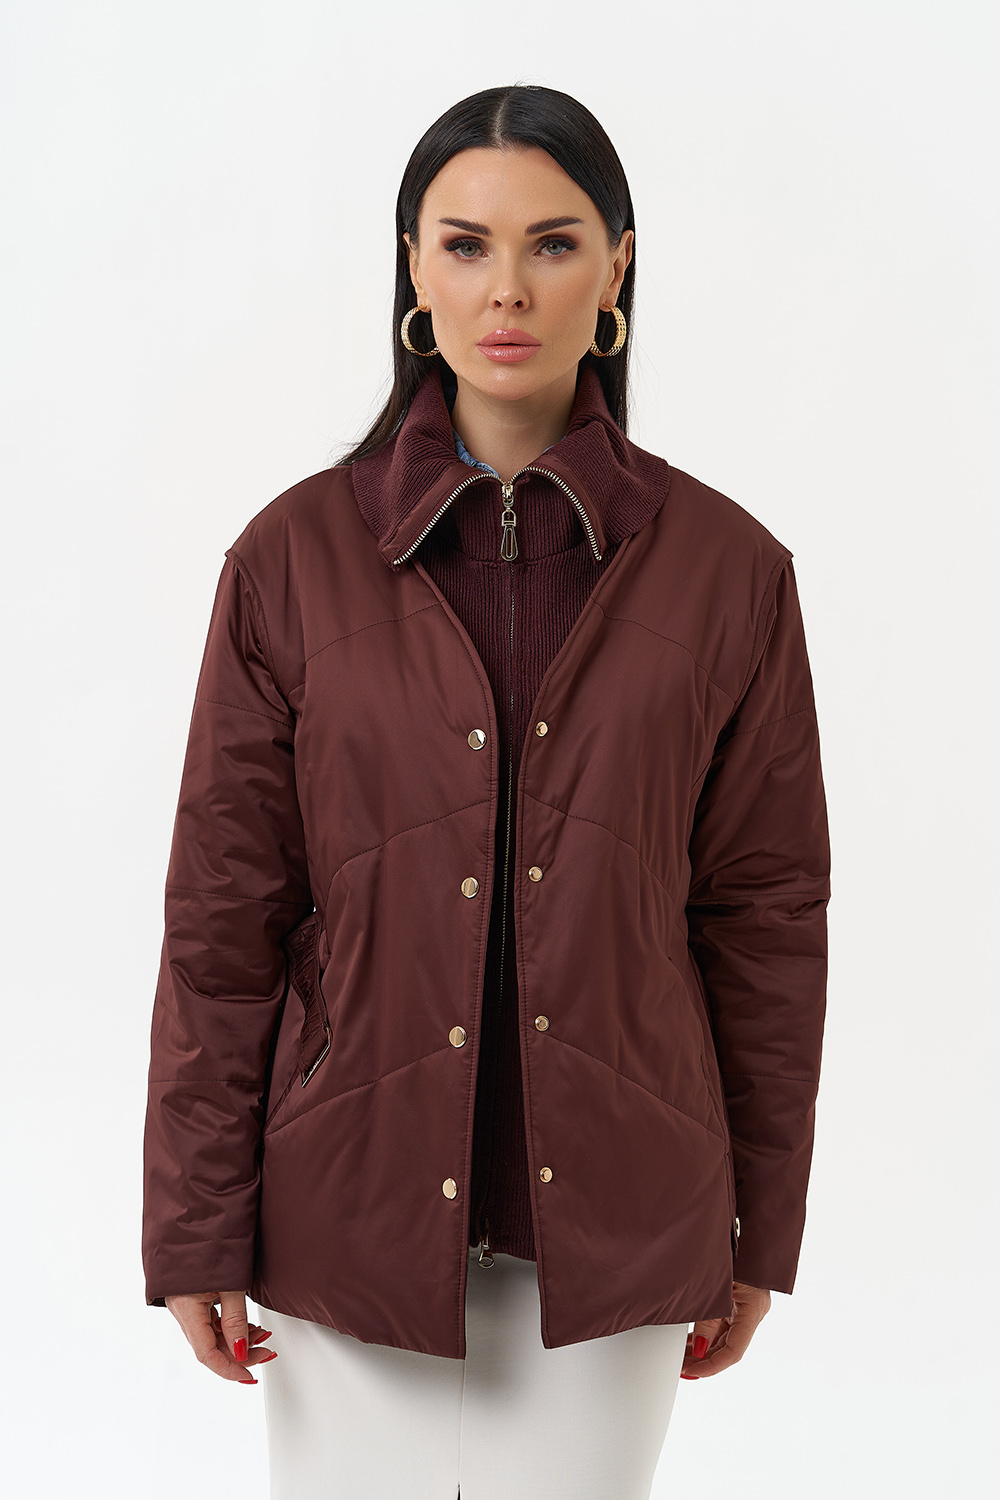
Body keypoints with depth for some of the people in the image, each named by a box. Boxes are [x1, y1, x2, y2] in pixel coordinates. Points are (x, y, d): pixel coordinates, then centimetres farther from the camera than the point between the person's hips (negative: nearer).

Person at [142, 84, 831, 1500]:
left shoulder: (725, 567, -3)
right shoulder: (296, 554, -5)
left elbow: (768, 916, 2)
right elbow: (221, 918, -2)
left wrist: (757, 1231, 5)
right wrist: (197, 1228, -2)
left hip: (611, 1212, 1)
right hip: (357, 1199, 0)